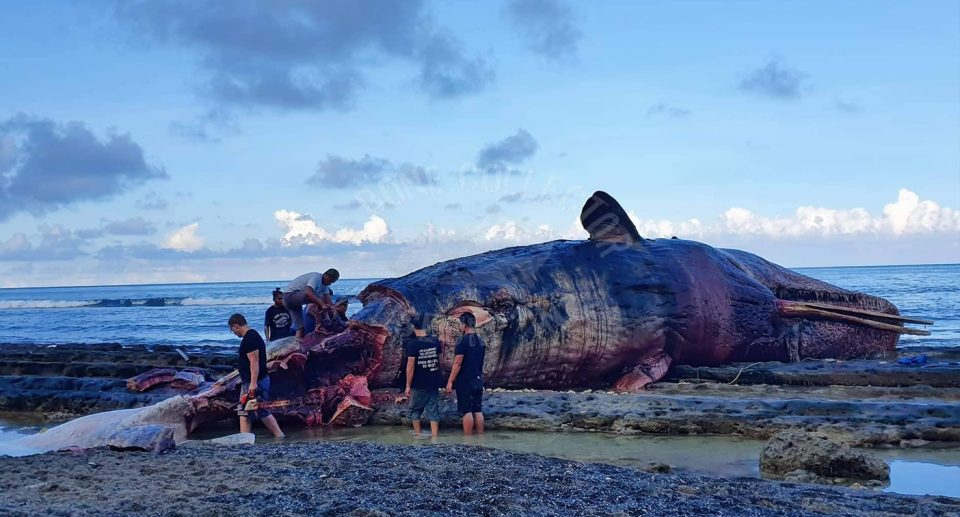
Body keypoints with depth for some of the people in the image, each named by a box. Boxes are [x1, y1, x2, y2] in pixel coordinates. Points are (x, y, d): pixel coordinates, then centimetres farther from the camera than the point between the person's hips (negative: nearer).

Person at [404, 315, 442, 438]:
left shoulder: (412, 344, -14)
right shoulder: (435, 341, 2)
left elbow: (410, 366, -15)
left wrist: (408, 386, -9)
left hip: (418, 385, -4)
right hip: (434, 383, 4)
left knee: (415, 410, 14)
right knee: (433, 411, 7)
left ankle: (418, 435, 19)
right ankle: (434, 437, 4)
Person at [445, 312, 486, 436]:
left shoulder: (463, 341, -13)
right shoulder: (481, 342, 10)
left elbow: (458, 363, -16)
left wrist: (450, 381, -13)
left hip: (465, 381, -7)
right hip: (478, 381, 7)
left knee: (466, 411, -3)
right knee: (478, 410, 9)